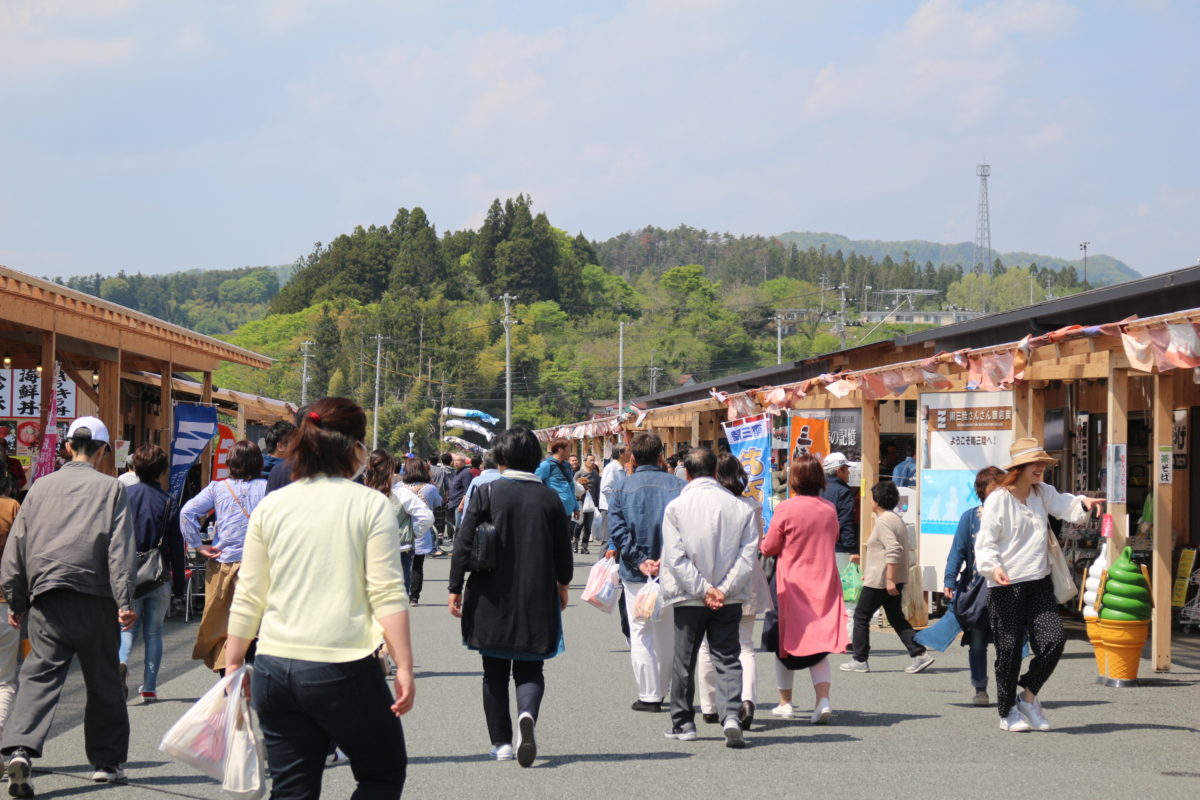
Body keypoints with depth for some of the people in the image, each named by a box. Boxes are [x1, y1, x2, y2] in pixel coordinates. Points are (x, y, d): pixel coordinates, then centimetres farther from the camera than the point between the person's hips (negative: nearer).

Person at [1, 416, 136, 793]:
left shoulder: (41, 487, 10)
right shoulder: (110, 489, 2)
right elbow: (120, 549, -6)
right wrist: (124, 600, -8)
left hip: (46, 598, 2)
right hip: (95, 602, -1)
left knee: (38, 677, -4)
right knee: (103, 683, 11)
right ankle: (108, 762, 18)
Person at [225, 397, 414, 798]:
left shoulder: (270, 507, 8)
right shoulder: (371, 505, -3)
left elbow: (247, 599, 9)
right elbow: (387, 595, -9)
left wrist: (233, 666, 17)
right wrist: (404, 668, -6)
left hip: (274, 670, 4)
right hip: (344, 670, -4)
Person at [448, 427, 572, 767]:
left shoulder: (487, 493, -7)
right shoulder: (550, 498, -1)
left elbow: (464, 543, -8)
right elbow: (563, 550, 7)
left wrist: (455, 587, 0)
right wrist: (562, 584, 24)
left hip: (492, 599, -1)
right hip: (537, 600, 1)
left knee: (495, 673, 11)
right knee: (530, 669, 9)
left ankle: (501, 742, 13)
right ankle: (527, 713, -21)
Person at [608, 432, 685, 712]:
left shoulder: (622, 487, 0)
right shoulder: (677, 486, -2)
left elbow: (617, 529, -8)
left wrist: (640, 561, -10)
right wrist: (666, 558, -12)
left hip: (636, 573, -1)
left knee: (641, 633, 5)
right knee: (669, 634, 14)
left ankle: (648, 695, 3)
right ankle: (661, 691, 23)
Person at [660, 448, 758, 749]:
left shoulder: (676, 507, -4)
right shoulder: (740, 507, 0)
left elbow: (675, 557, -10)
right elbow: (748, 554, -7)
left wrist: (702, 590, -9)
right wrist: (724, 589, -8)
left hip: (688, 598, -1)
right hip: (729, 599, 1)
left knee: (684, 660, 12)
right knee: (728, 658, 4)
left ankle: (683, 723, 22)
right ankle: (731, 715, -16)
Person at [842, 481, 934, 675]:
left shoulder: (884, 521, -16)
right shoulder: (897, 519, 15)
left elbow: (893, 550, -26)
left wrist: (889, 579, -27)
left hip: (880, 580, -10)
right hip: (896, 579, 10)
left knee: (861, 616, 2)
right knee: (896, 617, 12)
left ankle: (859, 661, 5)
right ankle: (919, 653, 0)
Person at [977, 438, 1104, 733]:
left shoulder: (1042, 492, 10)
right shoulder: (998, 499, -8)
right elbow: (985, 543, -9)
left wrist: (1084, 504, -20)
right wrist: (993, 567, -25)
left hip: (1039, 583, 5)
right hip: (1006, 586, -5)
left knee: (1054, 640, -6)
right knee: (1009, 649, 0)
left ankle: (1029, 697, 15)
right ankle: (1008, 711, 18)